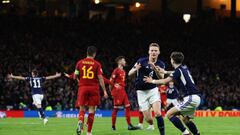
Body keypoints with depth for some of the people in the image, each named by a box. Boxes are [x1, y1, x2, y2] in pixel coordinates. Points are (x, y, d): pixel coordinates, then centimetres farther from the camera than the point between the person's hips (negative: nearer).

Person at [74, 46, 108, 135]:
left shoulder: (80, 63, 3)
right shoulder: (97, 64, -3)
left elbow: (75, 76, 8)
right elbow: (100, 78, -8)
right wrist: (104, 91, -3)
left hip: (82, 87, 1)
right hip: (93, 88, -1)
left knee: (82, 109, 8)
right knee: (91, 110, 6)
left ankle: (80, 122, -24)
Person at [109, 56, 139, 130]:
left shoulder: (123, 71, 15)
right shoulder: (116, 71, -11)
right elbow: (111, 81, -10)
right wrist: (111, 91, -6)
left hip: (122, 91, 8)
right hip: (117, 91, -8)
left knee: (127, 107, 1)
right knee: (116, 108, -3)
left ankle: (129, 125, 1)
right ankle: (113, 126, 5)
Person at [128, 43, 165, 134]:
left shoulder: (161, 64, -1)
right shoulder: (142, 61, -5)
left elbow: (161, 78, -16)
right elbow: (130, 73, -1)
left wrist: (155, 69, -33)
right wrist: (136, 69, -23)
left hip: (153, 90, 0)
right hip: (141, 92, 0)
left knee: (157, 113, -22)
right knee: (148, 118, -2)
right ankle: (151, 126, 31)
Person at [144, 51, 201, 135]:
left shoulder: (178, 70, -11)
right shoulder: (184, 68, 14)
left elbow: (164, 81, -15)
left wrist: (152, 81, 0)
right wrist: (165, 72, 42)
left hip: (190, 98, -9)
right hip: (196, 98, 9)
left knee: (170, 114, -10)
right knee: (185, 119, 23)